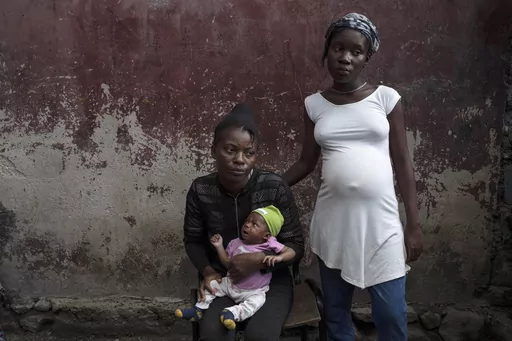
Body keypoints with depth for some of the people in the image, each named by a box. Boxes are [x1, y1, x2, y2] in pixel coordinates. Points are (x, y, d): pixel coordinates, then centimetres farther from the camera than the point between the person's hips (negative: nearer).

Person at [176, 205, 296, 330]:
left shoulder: (270, 245, -16)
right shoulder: (236, 243, -1)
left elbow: (291, 252, -20)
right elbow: (228, 264, 5)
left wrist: (279, 257, -39)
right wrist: (219, 247, -3)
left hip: (253, 291, -4)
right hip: (231, 284, 4)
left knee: (257, 300, -32)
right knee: (212, 284, -3)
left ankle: (233, 313, -42)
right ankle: (198, 310, 5)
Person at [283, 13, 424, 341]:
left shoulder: (386, 98, 0)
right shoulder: (314, 104, 6)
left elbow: (403, 163, 1)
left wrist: (414, 223, -2)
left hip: (380, 220, -2)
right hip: (333, 220, 2)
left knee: (391, 314, 1)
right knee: (336, 312, 11)